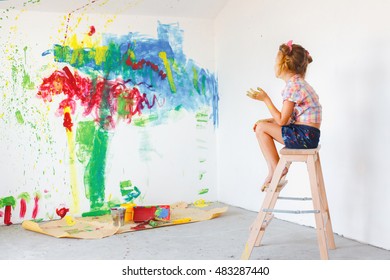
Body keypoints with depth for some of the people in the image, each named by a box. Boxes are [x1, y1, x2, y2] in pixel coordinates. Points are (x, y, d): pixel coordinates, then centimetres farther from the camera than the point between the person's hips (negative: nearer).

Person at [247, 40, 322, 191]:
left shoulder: (293, 85, -16)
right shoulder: (298, 82, 16)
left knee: (261, 128, -7)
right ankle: (273, 171, 9)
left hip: (305, 136, -10)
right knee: (263, 125, 14)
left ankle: (276, 170, 1)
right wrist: (267, 121, 11)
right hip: (307, 134, 10)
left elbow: (281, 120, -15)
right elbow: (288, 118, 17)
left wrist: (265, 99, -10)